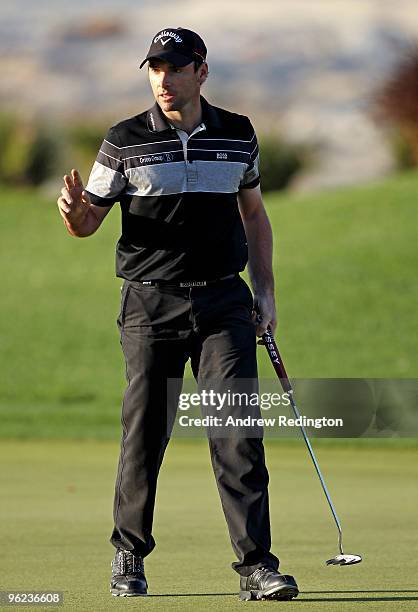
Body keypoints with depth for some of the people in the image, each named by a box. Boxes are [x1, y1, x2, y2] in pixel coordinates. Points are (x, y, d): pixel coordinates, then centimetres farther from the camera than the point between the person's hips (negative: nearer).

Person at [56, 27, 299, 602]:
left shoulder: (238, 134, 8)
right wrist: (72, 210, -19)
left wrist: (264, 288, 13)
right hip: (151, 304, -1)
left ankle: (257, 564, -9)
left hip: (224, 301, 1)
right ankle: (129, 558, 19)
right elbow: (88, 222, 4)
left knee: (239, 432, -8)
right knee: (144, 435, 2)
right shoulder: (124, 142, 1)